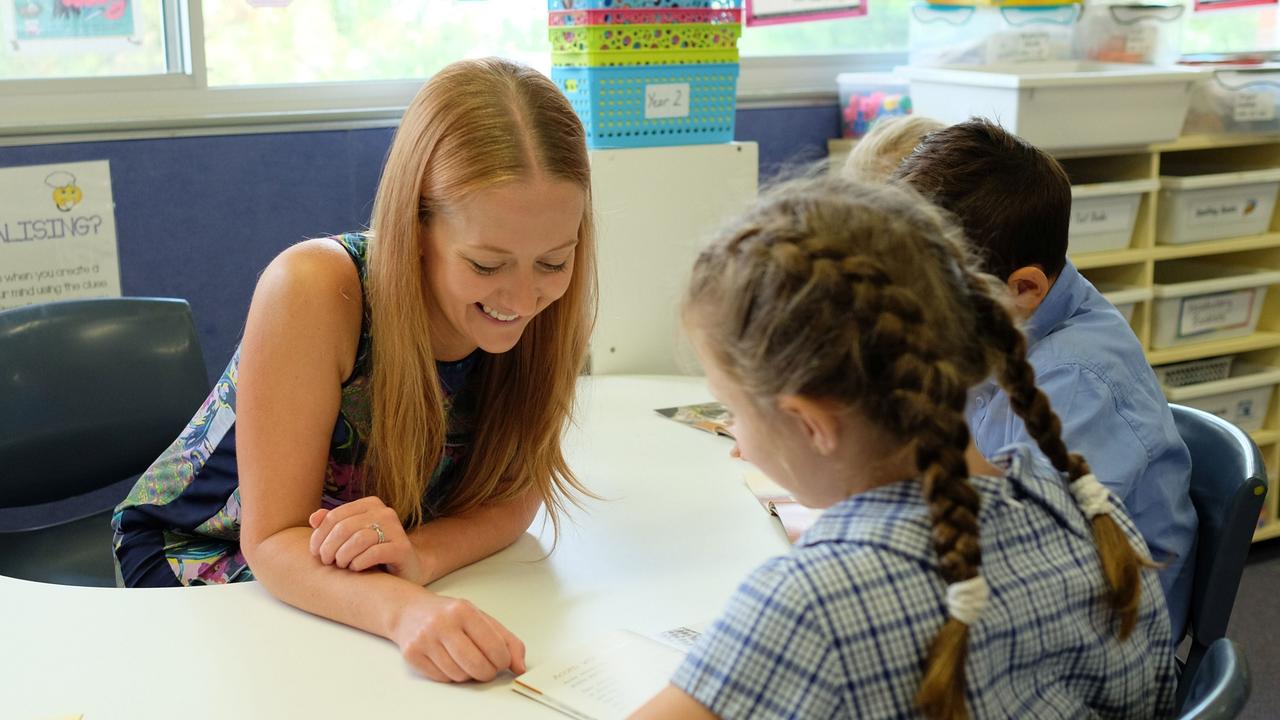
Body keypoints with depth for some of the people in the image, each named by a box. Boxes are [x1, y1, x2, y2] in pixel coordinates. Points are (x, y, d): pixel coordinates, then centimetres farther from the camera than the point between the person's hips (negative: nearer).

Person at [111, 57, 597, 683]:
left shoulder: (538, 306, -19)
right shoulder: (314, 292, -32)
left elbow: (514, 493, -12)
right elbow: (273, 541, -28)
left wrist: (420, 556, -35)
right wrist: (404, 609, -49)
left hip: (362, 575, 3)